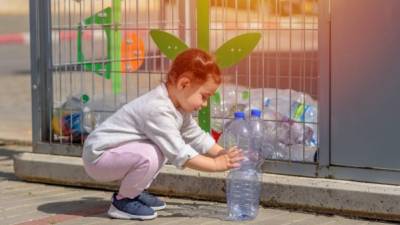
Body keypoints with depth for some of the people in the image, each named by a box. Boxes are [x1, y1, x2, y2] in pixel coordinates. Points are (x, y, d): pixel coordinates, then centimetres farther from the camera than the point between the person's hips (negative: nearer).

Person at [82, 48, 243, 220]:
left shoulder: (178, 107, 4)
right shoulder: (158, 110, -28)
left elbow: (196, 136, 13)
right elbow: (179, 153, -28)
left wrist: (222, 154, 1)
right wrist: (216, 165, -23)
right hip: (98, 155, -10)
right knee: (149, 156, -31)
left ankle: (136, 192, 16)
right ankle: (123, 201, -9)